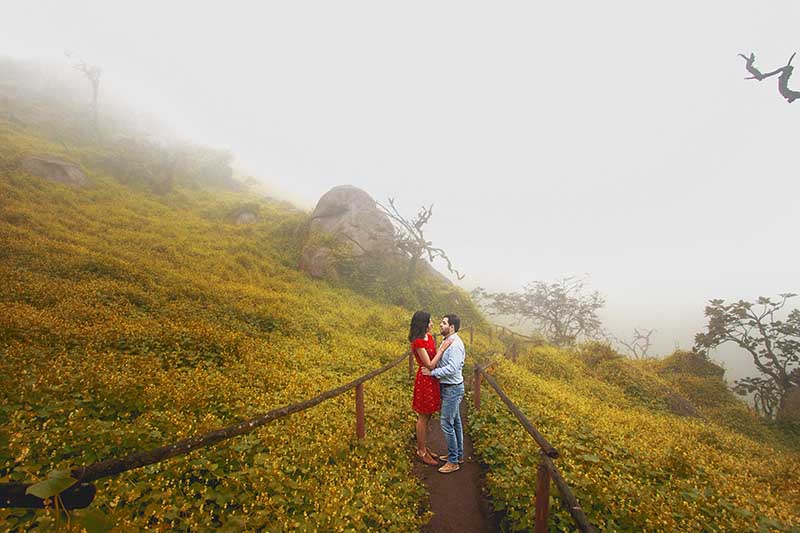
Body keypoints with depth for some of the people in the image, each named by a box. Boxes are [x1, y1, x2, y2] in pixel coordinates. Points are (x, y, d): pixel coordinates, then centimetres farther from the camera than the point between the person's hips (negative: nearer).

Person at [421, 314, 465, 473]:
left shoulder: (455, 344, -23)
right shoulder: (447, 341, 7)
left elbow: (452, 369, -30)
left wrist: (432, 372, -25)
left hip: (453, 389, -10)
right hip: (448, 387, 10)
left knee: (447, 423, -3)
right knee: (455, 422, 19)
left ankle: (453, 461, 10)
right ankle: (458, 454, 32)